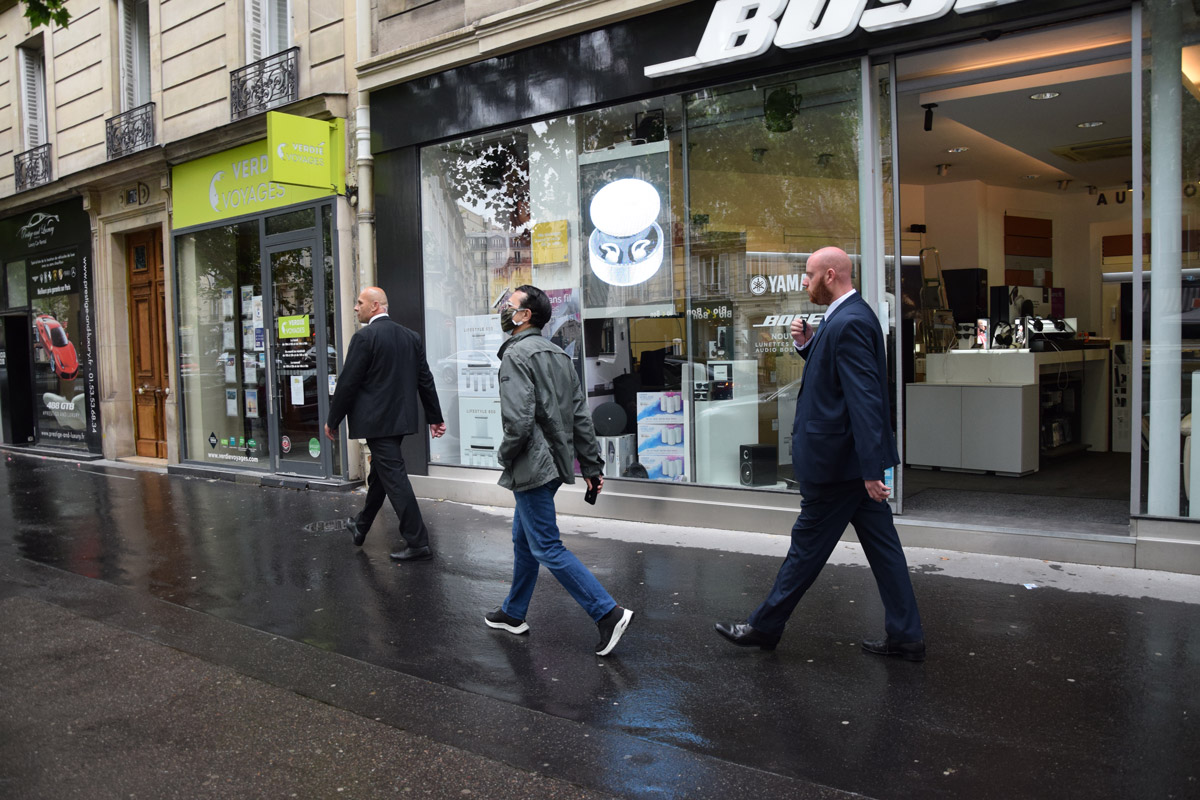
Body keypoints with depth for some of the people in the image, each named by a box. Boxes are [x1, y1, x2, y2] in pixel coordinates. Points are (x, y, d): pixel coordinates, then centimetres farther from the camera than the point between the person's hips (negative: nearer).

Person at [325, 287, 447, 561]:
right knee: (380, 472, 21)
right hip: (401, 418, 8)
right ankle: (361, 528, 38)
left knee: (394, 478, -5)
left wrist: (333, 421, -2)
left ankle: (418, 543, -4)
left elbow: (348, 383, -13)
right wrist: (435, 417, 16)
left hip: (376, 421, -8)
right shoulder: (411, 337, 8)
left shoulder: (364, 337, -14)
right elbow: (425, 380, 10)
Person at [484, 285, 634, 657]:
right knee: (523, 539, 21)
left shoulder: (516, 354, -14)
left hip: (532, 468, -9)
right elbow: (581, 416, 11)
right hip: (556, 463, 9)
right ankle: (513, 614, 33)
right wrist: (591, 465, 14)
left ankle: (608, 613, -6)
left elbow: (519, 420, -24)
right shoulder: (558, 354, 13)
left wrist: (505, 455, -6)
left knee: (547, 549, -4)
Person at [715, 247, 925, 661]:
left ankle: (764, 627, 18)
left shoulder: (849, 323, -20)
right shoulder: (850, 316, 12)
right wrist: (809, 344, 5)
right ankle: (906, 636, 21)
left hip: (837, 459, -10)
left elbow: (865, 399, -25)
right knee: (881, 545, 13)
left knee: (807, 545, 3)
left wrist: (870, 470, -27)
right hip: (858, 459, 10)